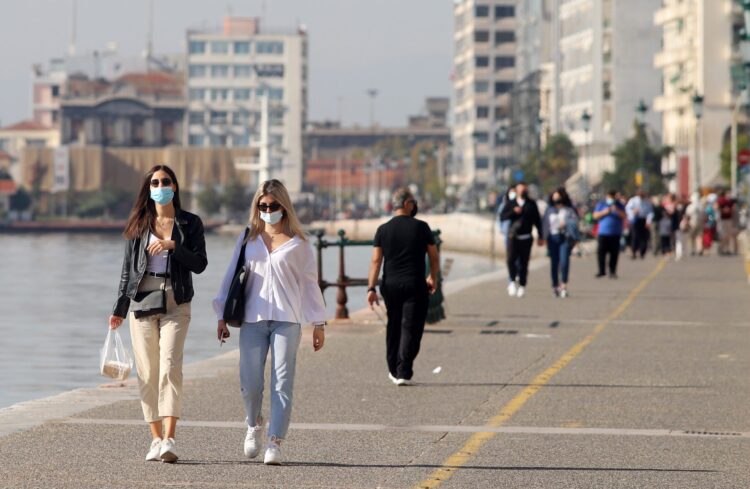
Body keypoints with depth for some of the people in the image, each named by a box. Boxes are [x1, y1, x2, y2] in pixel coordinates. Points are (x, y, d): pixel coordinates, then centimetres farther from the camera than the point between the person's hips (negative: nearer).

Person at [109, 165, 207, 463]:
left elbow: (200, 264, 0)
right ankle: (156, 439, 7)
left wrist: (173, 245, -14)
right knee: (147, 371, 0)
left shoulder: (190, 223, 7)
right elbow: (128, 268, 13)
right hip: (142, 301, 2)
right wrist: (119, 309, 10)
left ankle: (169, 440, -23)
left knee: (170, 366, -16)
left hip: (175, 303, -2)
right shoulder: (138, 225, 12)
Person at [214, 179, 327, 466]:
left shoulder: (297, 243, 5)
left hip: (287, 319, -2)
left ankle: (275, 443, -6)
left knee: (282, 382, -7)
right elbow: (232, 276, 14)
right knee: (250, 381, -3)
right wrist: (222, 316, 9)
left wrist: (318, 324, 7)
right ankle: (254, 426, 26)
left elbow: (309, 283, 9)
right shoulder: (248, 238, 11)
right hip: (252, 318, 2)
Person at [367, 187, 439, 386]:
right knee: (410, 329, -1)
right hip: (415, 286, -3)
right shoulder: (421, 227, -3)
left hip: (391, 286, 3)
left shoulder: (383, 230, 2)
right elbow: (434, 257, 3)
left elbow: (376, 260, -3)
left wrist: (371, 288, -2)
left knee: (393, 328, 17)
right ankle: (404, 373, -9)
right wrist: (433, 278, 20)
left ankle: (394, 370, 23)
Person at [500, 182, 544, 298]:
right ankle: (512, 282, 0)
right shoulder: (511, 203, 11)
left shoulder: (531, 204, 9)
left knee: (523, 262, 1)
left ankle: (522, 285, 10)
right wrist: (513, 212, -13)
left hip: (526, 238, 0)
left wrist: (540, 236, 7)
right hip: (513, 236, 0)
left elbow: (537, 220, 10)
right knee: (511, 259, -15)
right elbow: (503, 216, 3)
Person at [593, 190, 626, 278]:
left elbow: (624, 216, 0)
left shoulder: (619, 205, 10)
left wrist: (617, 210, -16)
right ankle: (601, 271, 3)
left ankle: (612, 271, 4)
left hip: (615, 234, 0)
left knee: (614, 253, -3)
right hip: (603, 233, 0)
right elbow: (595, 215, 2)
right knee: (601, 252, -6)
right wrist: (604, 212, -13)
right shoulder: (601, 204, 10)